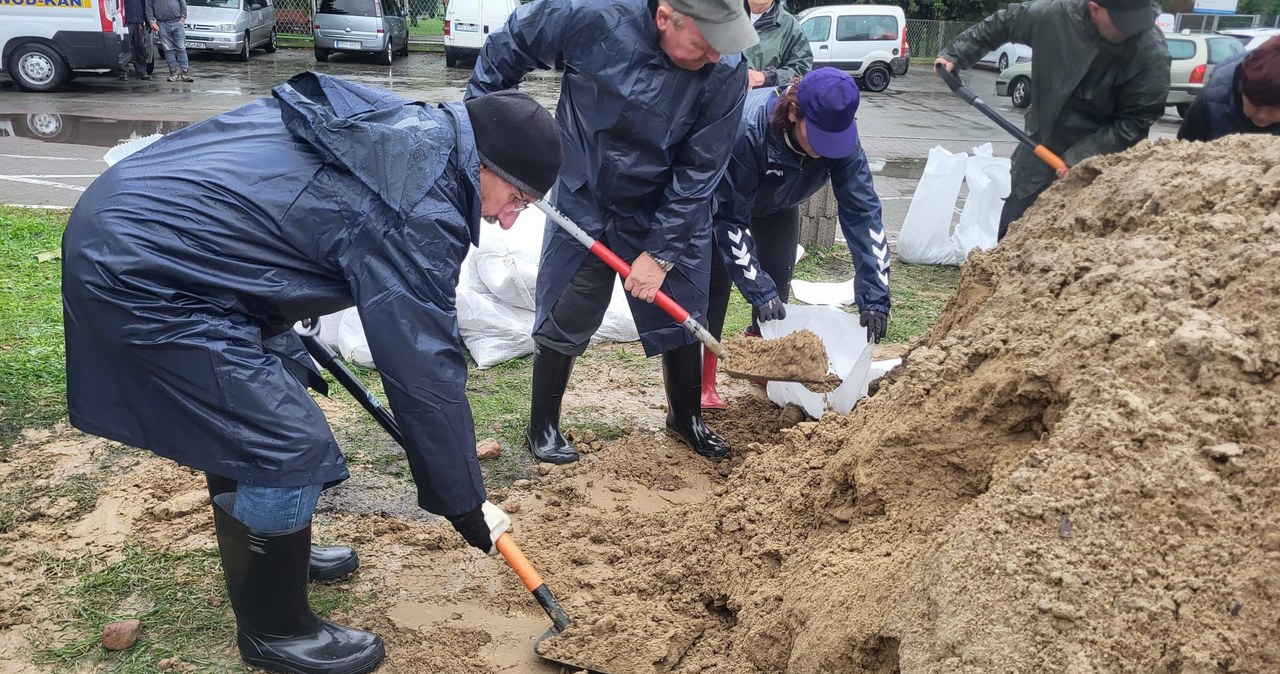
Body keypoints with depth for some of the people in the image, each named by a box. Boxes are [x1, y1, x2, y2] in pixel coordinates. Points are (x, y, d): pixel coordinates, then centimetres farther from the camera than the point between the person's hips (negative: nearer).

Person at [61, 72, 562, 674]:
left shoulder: (406, 127, 7)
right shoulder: (417, 213, -21)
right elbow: (424, 371, -17)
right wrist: (465, 504, -5)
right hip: (145, 274, -10)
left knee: (247, 409, 23)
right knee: (288, 449, -5)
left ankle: (265, 554, 44)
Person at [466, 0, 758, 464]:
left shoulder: (727, 72, -24)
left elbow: (698, 171, -17)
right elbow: (507, 48, -9)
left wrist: (661, 252, -17)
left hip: (670, 208, 1)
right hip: (583, 199, -1)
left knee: (681, 316, 9)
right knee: (564, 317, 4)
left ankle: (687, 419, 34)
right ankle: (542, 429, 24)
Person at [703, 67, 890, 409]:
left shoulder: (841, 137, -32)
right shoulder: (747, 127, -44)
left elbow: (863, 212, -30)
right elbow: (731, 217, -38)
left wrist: (874, 297, -35)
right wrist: (759, 291, -42)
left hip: (777, 206, 4)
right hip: (725, 200, -4)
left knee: (777, 279, 1)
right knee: (717, 276, -14)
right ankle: (702, 380, -6)